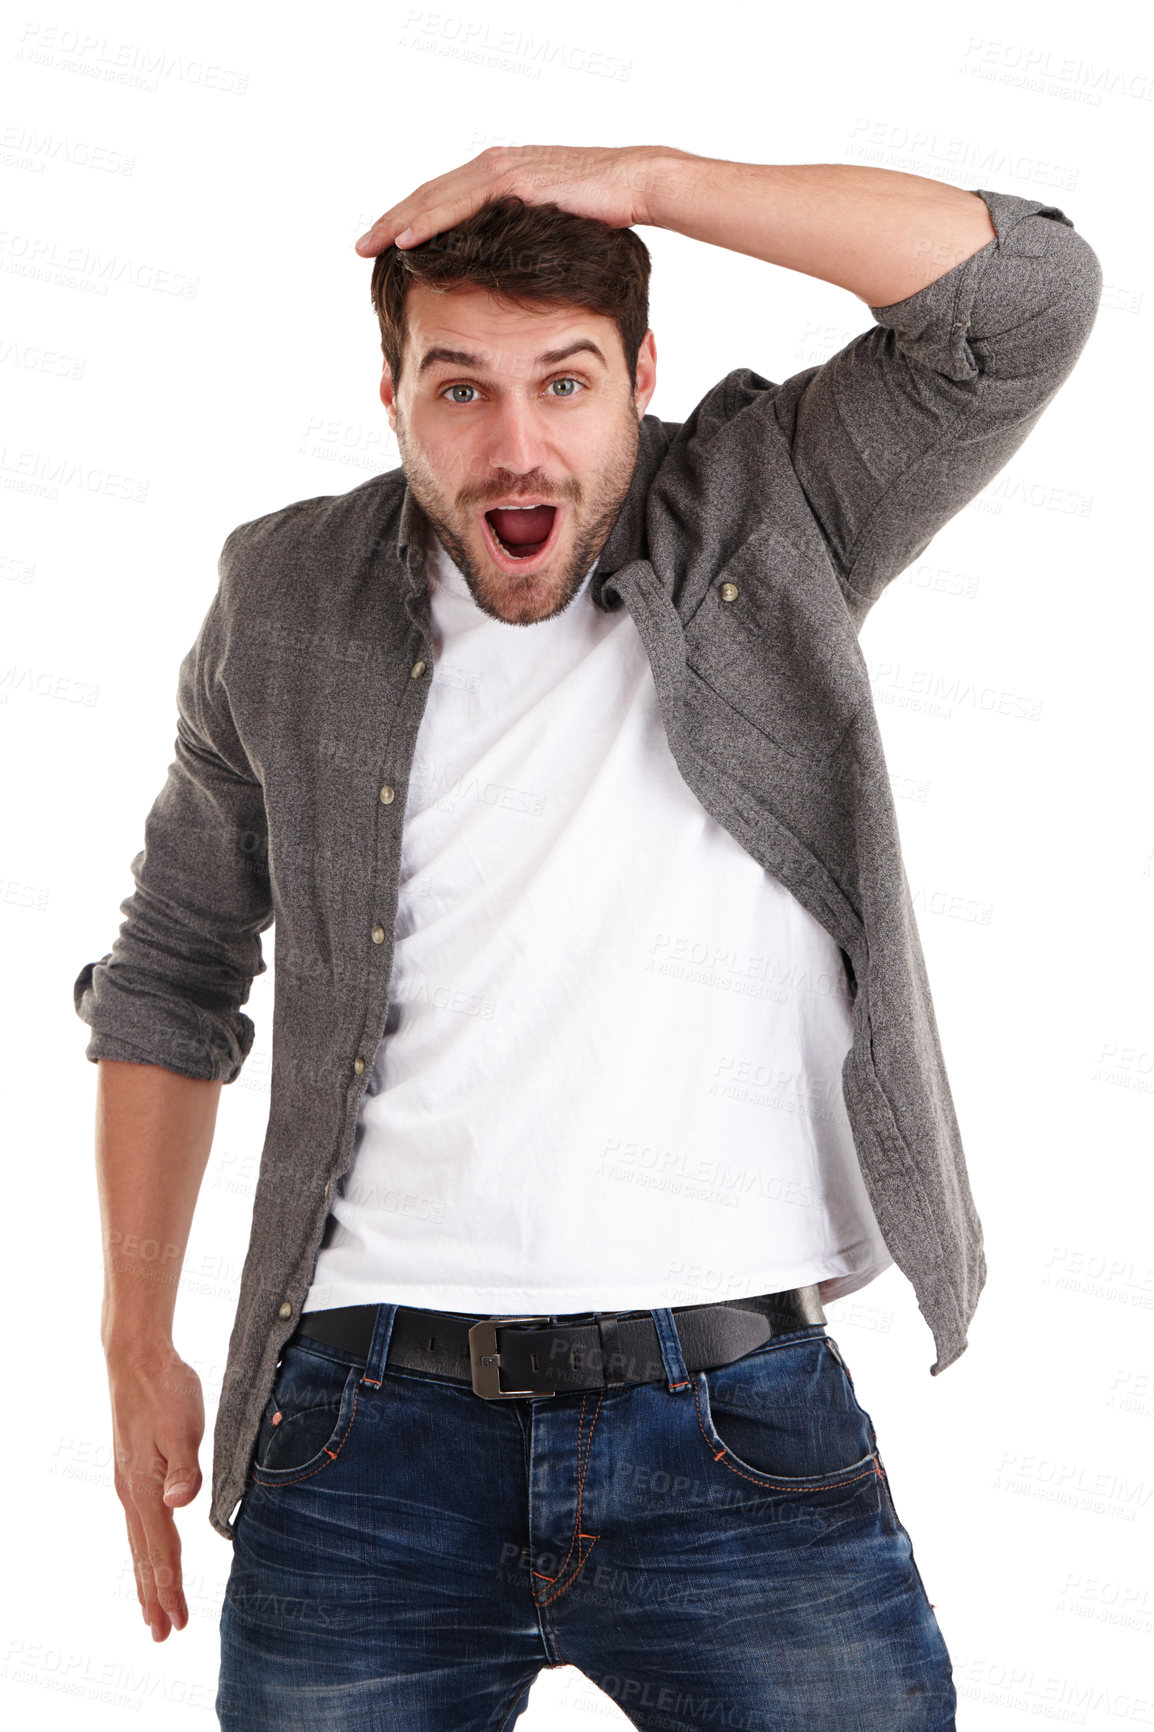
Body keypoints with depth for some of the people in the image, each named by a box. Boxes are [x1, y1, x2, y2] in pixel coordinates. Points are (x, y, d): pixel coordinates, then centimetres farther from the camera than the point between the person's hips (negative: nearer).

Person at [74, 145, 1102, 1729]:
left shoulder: (766, 514, 3)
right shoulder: (288, 605, 7)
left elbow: (1027, 295, -11)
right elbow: (174, 973, 15)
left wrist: (639, 178, -12)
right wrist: (137, 1345, 12)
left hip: (740, 1435, -1)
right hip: (371, 1434, 2)